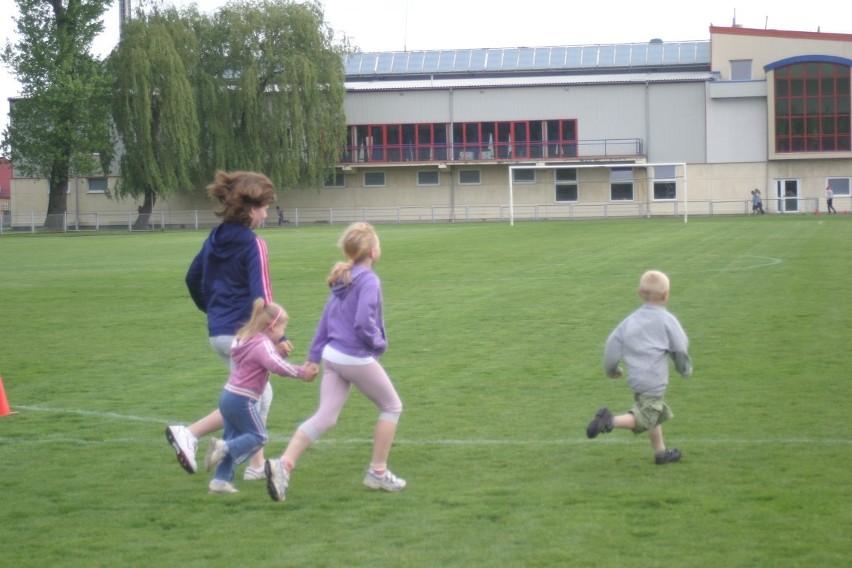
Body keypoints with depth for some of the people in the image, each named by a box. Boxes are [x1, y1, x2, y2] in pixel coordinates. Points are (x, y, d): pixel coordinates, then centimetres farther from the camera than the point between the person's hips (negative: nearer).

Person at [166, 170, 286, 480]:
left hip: (218, 331, 9)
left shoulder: (215, 239, 9)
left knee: (262, 396, 19)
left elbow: (192, 278, 18)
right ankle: (189, 434, -10)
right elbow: (261, 295, -19)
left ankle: (256, 465, 20)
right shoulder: (253, 245, -15)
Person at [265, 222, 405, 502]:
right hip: (357, 359, -7)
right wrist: (379, 343, -7)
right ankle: (377, 472, 15)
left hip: (332, 355, 7)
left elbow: (326, 319, 14)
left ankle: (284, 464, -13)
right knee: (392, 407, 13)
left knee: (324, 417, 5)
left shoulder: (342, 279, 10)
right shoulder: (369, 280, -15)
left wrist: (314, 356, 18)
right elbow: (363, 322, -24)